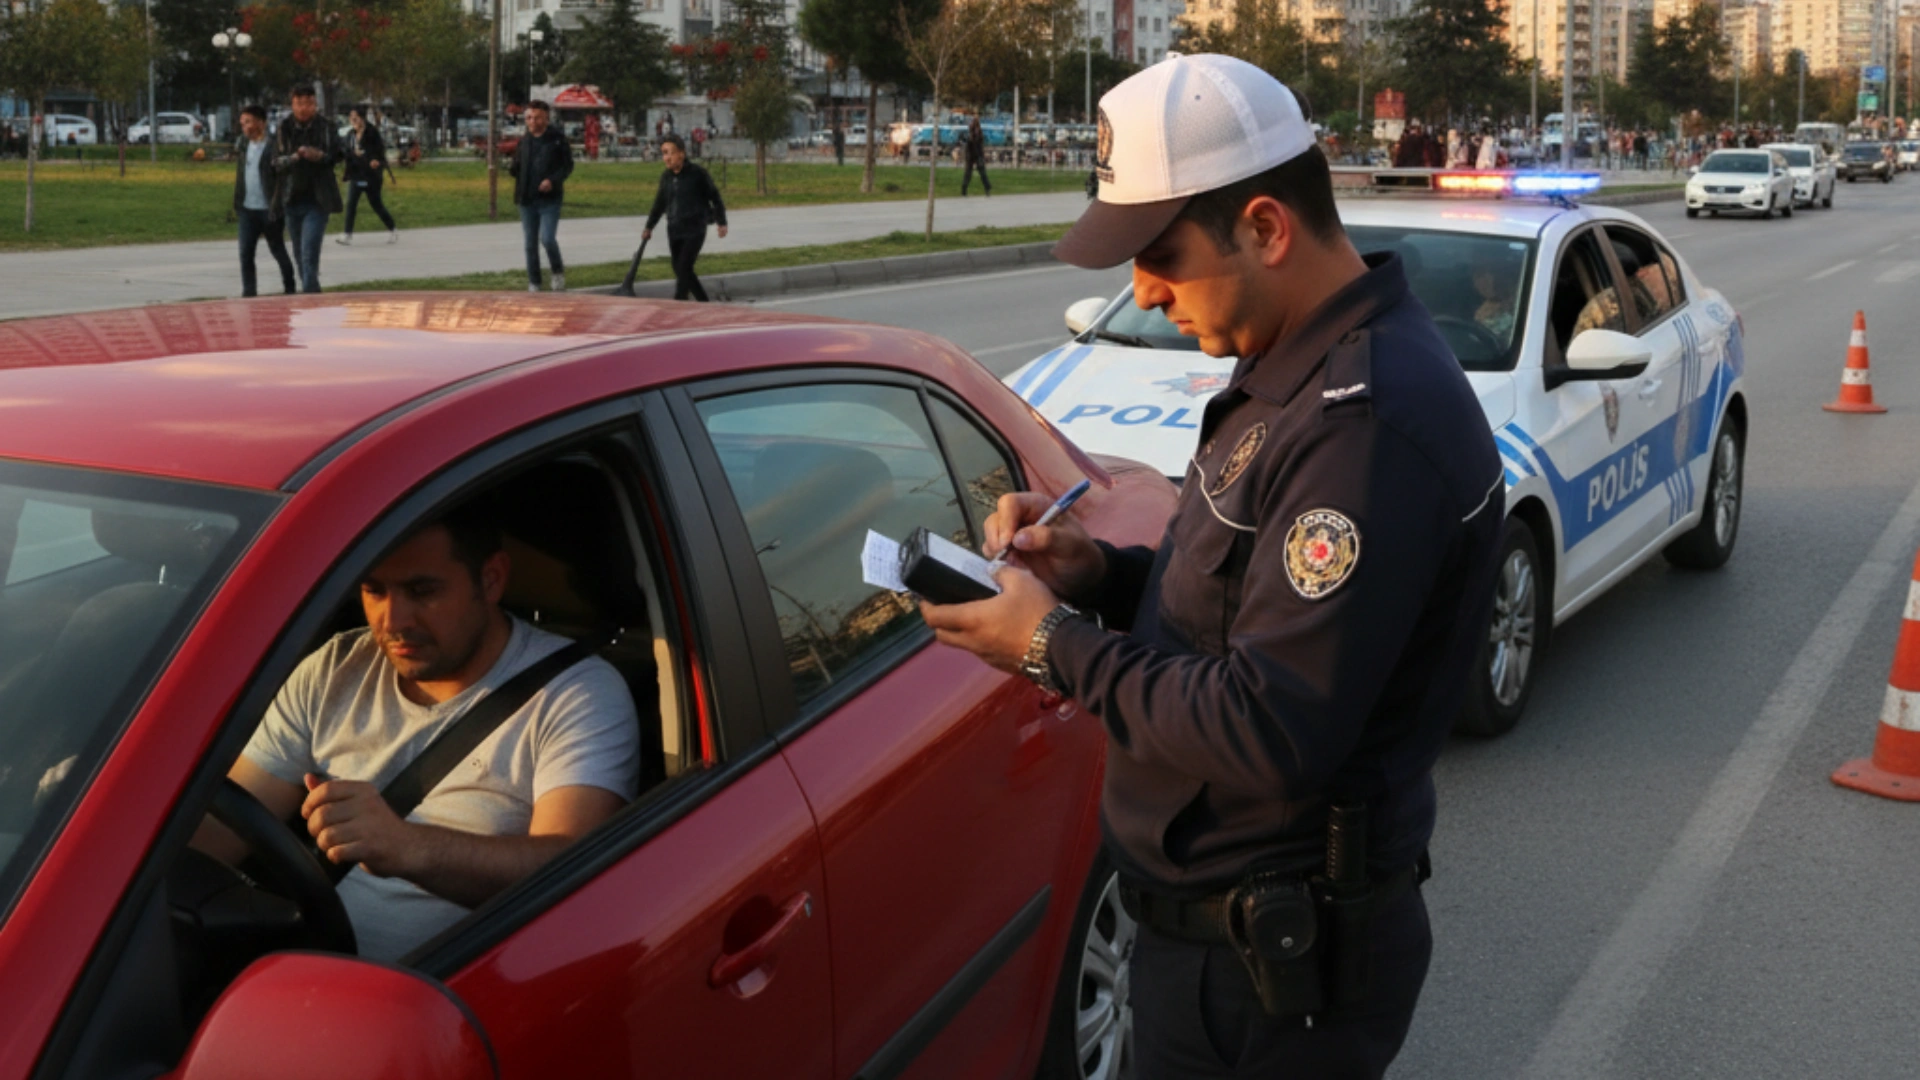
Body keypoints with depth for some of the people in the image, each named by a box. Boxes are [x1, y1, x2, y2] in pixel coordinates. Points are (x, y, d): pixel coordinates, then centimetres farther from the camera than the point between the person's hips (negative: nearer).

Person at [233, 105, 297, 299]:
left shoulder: (272, 146, -12)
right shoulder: (243, 145, 9)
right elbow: (240, 176, 16)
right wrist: (237, 204, 11)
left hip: (268, 210, -6)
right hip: (247, 209, 6)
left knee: (278, 252, 8)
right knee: (245, 254, 2)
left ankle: (290, 289, 23)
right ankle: (249, 293, 5)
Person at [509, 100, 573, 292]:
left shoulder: (557, 140, -2)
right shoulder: (524, 142, 11)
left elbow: (568, 166, -2)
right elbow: (517, 169, 15)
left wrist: (553, 180, -18)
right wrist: (510, 168, -8)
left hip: (550, 199, -4)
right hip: (527, 199, 4)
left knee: (547, 238, -16)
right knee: (530, 244, 7)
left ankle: (558, 271, 12)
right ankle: (533, 283, 16)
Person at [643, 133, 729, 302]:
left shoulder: (697, 174, -8)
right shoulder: (666, 176, 7)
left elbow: (714, 196, 1)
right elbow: (660, 203, 18)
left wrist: (722, 222, 3)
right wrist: (649, 227, 20)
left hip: (694, 230, -6)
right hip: (674, 230, 6)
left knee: (683, 268, -15)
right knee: (680, 270, 8)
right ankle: (704, 303, 23)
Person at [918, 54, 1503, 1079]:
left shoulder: (1370, 419, -28)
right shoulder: (1299, 367, 5)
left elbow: (1268, 735, -29)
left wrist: (1054, 646, -19)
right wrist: (1099, 572, -1)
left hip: (1267, 965, -9)